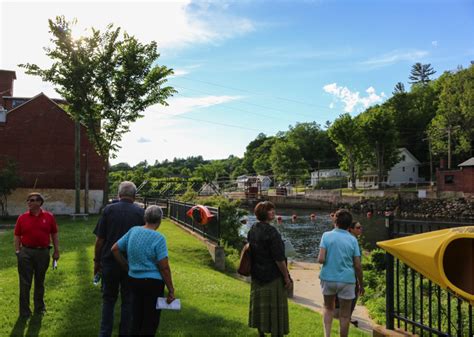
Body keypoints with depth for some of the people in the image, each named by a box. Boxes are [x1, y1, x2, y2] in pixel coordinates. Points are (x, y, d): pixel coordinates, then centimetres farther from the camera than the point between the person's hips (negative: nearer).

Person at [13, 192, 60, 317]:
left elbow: (54, 234, 5)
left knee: (40, 282, 14)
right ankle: (24, 311, 15)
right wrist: (17, 252, -3)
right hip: (26, 253, 0)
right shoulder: (22, 218, -1)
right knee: (25, 283, 4)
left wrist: (56, 251, 3)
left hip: (43, 252, 1)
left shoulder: (49, 217, -1)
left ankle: (39, 307, 29)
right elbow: (17, 236, 3)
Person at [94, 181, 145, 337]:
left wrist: (97, 260, 7)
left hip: (110, 261, 1)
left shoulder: (108, 210, -5)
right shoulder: (140, 212, -5)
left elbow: (99, 239, -4)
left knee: (108, 299, 16)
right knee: (128, 300, 12)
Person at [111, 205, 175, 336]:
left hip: (134, 280, 6)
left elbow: (115, 249, 8)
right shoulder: (158, 238, -18)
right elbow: (164, 268, -18)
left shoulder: (133, 231, -1)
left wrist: (127, 266, 15)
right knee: (151, 321, 10)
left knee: (136, 318, 21)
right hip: (152, 282, -6)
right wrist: (171, 290, -9)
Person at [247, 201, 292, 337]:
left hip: (257, 276, 8)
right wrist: (287, 277, -12)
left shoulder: (252, 230, 2)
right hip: (273, 277, -8)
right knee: (275, 307, 4)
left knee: (260, 306, 17)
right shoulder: (271, 231, -22)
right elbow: (279, 258, -21)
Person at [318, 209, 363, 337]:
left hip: (328, 278, 1)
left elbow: (321, 259, -15)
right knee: (345, 315, 12)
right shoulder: (352, 240, -3)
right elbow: (357, 266, -3)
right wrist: (361, 284, 9)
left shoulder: (326, 235, -6)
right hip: (347, 280, -1)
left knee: (328, 308, 22)